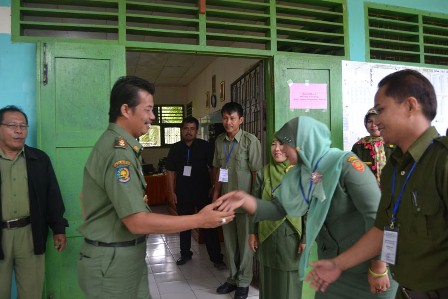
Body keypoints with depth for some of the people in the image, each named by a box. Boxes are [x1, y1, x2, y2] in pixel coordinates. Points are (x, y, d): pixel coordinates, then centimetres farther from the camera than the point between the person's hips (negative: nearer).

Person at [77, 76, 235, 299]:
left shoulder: (118, 145, 10)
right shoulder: (118, 151, -23)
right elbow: (137, 222, -27)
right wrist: (199, 220, -24)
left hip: (128, 255, 9)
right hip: (112, 261, -9)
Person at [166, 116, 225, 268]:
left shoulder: (204, 146, -4)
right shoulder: (175, 148, 3)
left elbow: (213, 168, -1)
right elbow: (170, 171, 6)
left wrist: (214, 187, -6)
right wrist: (171, 191, 2)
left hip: (203, 191, -2)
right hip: (183, 193, 3)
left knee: (209, 224, 0)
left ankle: (216, 257, 8)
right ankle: (185, 254, 29)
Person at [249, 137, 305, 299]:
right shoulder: (263, 173, 2)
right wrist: (253, 232, 5)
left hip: (291, 235, -2)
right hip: (267, 235, 3)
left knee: (290, 280, 7)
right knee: (268, 279, 13)